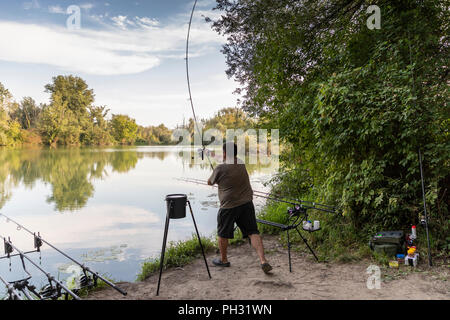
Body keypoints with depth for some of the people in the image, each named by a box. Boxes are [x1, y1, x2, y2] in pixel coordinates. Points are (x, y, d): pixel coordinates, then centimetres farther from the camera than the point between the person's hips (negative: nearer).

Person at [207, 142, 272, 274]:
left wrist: (214, 179, 25)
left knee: (223, 234, 15)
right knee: (253, 232, 4)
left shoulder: (220, 168, -12)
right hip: (247, 203, 5)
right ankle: (263, 260, -6)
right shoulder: (241, 164, 5)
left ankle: (223, 259, 30)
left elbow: (210, 182, 4)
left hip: (229, 206, -4)